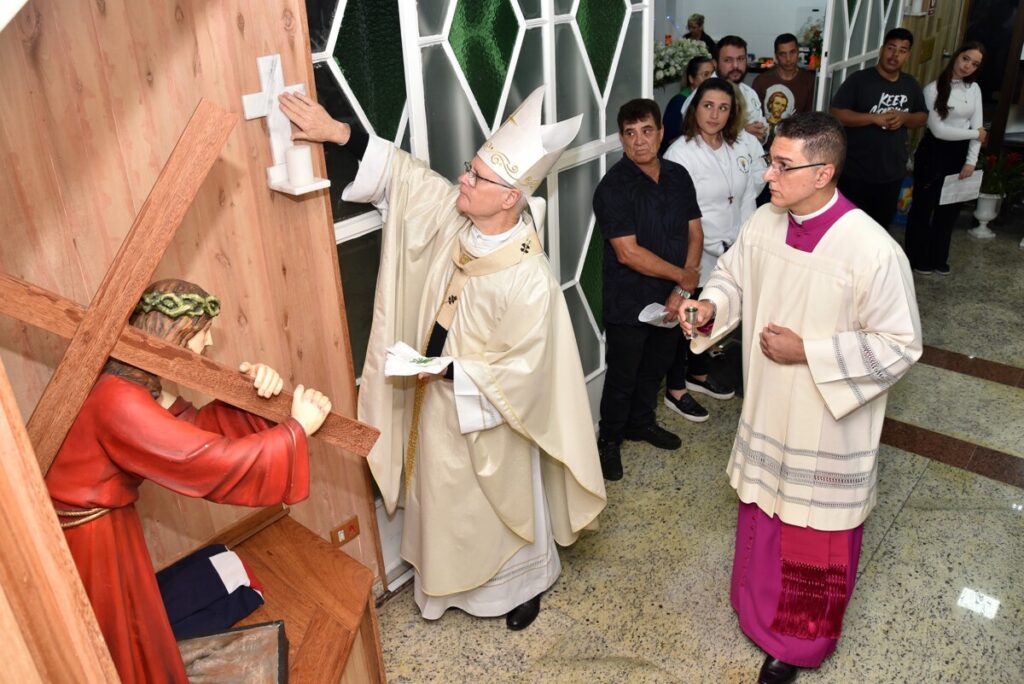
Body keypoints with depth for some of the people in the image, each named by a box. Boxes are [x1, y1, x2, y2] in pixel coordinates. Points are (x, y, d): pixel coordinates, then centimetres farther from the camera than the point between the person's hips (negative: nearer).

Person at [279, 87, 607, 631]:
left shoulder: (528, 279, -31)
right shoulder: (455, 213, -12)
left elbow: (521, 368, -25)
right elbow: (403, 171, -4)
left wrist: (450, 370, -23)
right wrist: (336, 132, -12)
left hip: (487, 411, -7)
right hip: (438, 401, 7)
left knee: (507, 502, 19)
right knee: (445, 498, 25)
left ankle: (523, 581, 47)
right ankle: (455, 582, 51)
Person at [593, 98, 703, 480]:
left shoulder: (678, 176, 2)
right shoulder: (613, 187, -18)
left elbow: (694, 233, 2)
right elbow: (628, 253, -23)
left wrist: (682, 290, -11)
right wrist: (685, 276, -16)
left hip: (671, 299, 6)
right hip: (628, 303, -6)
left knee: (656, 367, 22)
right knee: (622, 376, 8)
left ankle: (641, 422, 45)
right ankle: (610, 439, 29)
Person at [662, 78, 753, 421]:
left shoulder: (734, 150, 4)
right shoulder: (681, 152, -17)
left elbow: (747, 199, 7)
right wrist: (719, 247, -18)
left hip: (729, 257, 7)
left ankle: (698, 374, 42)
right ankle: (675, 390, 24)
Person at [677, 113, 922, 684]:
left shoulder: (872, 250, -26)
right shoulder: (765, 223, -8)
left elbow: (900, 345, -19)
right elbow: (733, 275, 9)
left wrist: (807, 351, -23)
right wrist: (709, 306, -13)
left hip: (828, 425, -5)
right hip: (767, 408, 6)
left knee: (816, 535, 14)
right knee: (763, 516, 24)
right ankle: (760, 607, 52)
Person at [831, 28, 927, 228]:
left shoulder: (910, 84, 7)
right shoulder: (859, 79, -10)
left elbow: (923, 117, 14)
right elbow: (837, 114, -15)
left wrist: (904, 117, -9)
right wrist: (875, 118, -23)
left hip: (893, 172, 5)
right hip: (856, 172, -5)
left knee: (882, 224, 18)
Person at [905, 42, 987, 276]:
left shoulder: (974, 89, 4)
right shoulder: (933, 89, -13)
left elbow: (977, 127, 1)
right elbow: (938, 130, -18)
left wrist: (971, 161, -8)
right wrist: (975, 134, -10)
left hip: (960, 154, 5)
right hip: (934, 152, -5)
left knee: (950, 208, 12)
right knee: (924, 206, 5)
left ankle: (938, 259, 26)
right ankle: (918, 258, 18)